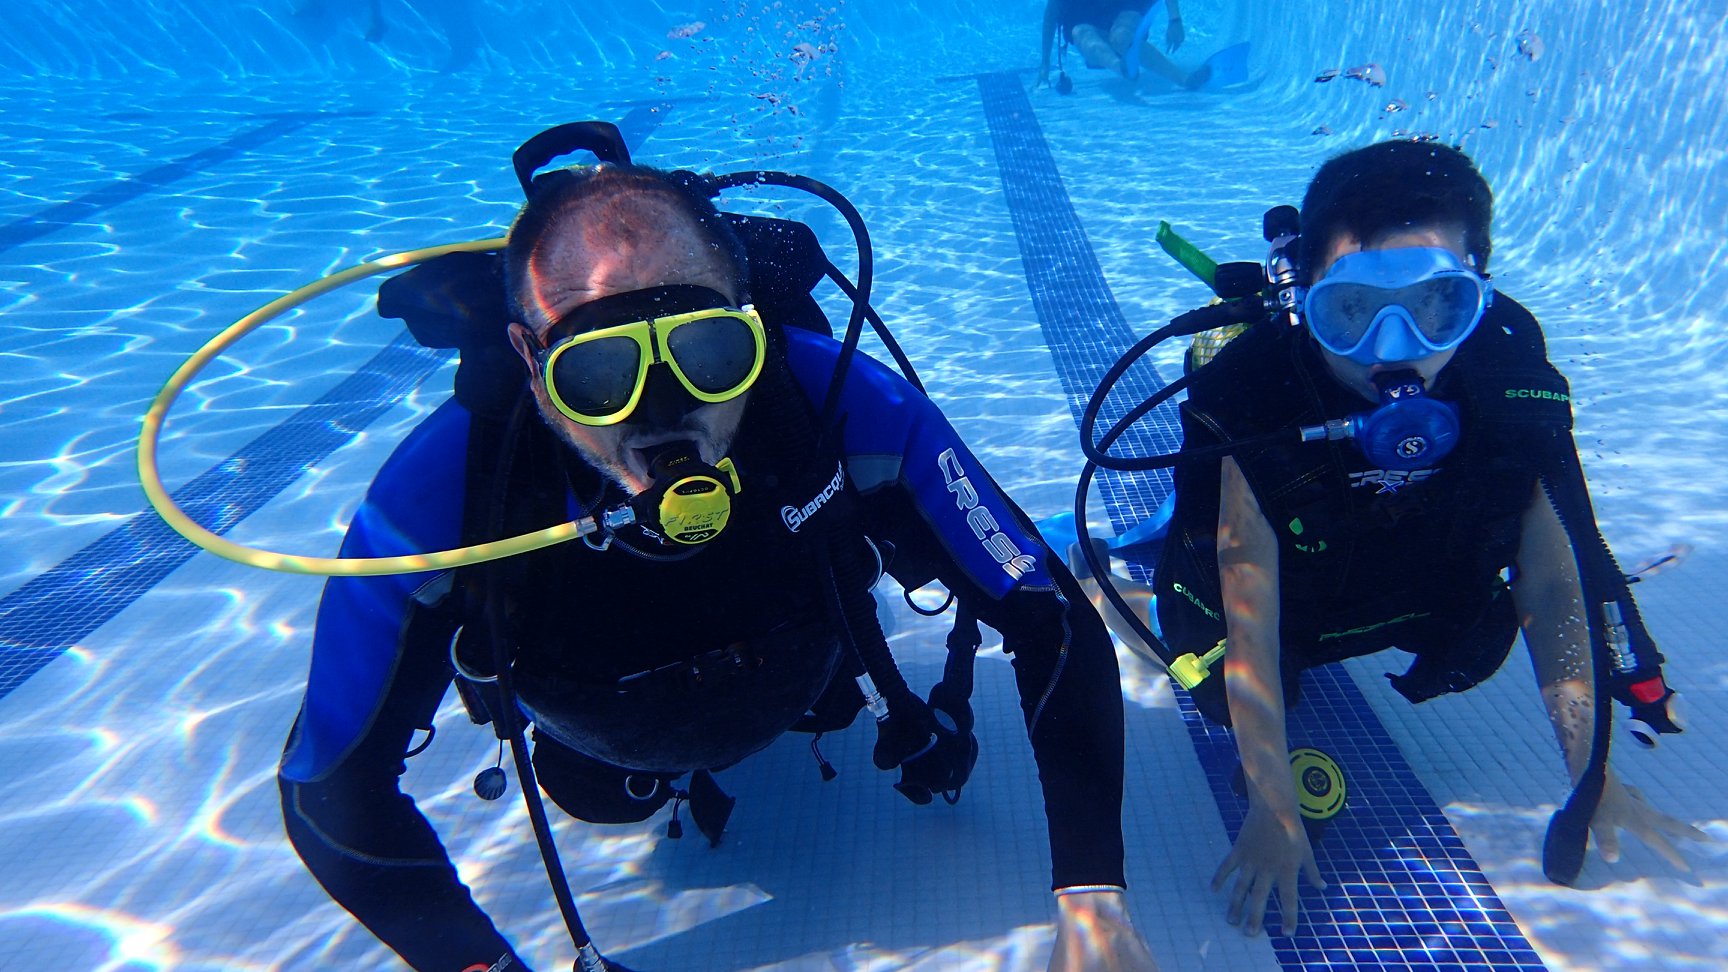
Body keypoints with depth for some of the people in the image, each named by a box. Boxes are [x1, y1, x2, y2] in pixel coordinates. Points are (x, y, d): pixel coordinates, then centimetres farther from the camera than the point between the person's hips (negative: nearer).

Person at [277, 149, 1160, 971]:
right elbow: (330, 784, -27)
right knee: (601, 795, 32)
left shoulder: (852, 414, -42)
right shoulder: (435, 499, -41)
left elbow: (1052, 623, -33)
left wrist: (1091, 899, -39)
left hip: (805, 683, 0)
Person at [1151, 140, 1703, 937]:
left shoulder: (1510, 381, -30)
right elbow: (1250, 628, -35)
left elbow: (1552, 583, -19)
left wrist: (1590, 772, -16)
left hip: (1413, 590, 3)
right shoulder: (1253, 403, -40)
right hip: (1279, 595, -3)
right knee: (1230, 698, -6)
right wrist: (1273, 813, -33)